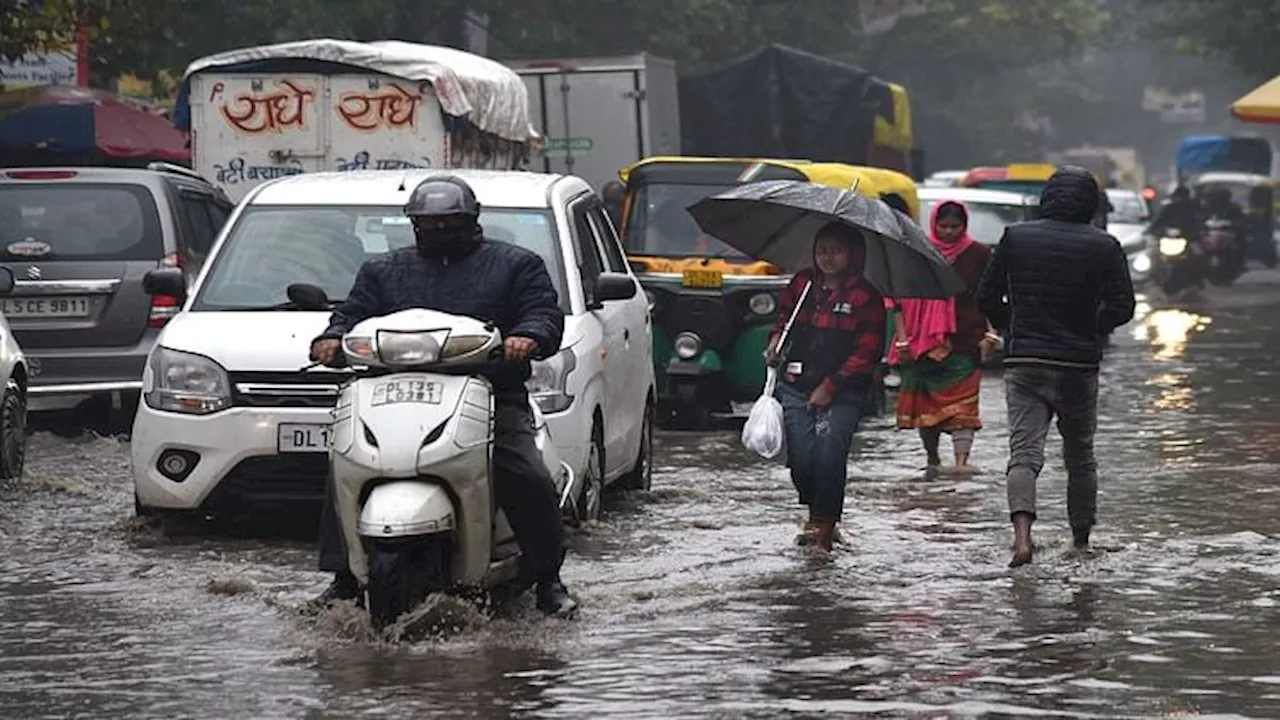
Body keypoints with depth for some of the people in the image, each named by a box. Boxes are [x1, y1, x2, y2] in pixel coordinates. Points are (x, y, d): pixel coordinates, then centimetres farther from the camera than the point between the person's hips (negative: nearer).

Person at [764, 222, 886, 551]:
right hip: (797, 386, 3)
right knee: (801, 457, -6)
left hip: (843, 393, -3)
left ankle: (824, 523, -4)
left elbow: (867, 352, -6)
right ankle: (815, 511, 20)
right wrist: (776, 341, 5)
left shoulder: (865, 296, -3)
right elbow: (784, 316, 28)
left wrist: (830, 387, -11)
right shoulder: (802, 284, 10)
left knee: (830, 454, -17)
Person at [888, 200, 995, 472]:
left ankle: (961, 460, -20)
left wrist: (989, 335, 0)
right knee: (925, 404, 8)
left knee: (962, 403, -11)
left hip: (964, 343, -2)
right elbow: (898, 299, 8)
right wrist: (902, 337, 1)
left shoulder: (978, 255, 5)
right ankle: (932, 460, 22)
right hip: (922, 343, 2)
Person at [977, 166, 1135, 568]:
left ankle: (1022, 533, -28)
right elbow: (1122, 306, -6)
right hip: (1079, 366, 0)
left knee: (1024, 451, -6)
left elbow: (987, 297, 3)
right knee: (1080, 456, 16)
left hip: (1024, 364, 0)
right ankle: (1081, 539, 26)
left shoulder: (1015, 237, 1)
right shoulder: (1104, 247, -3)